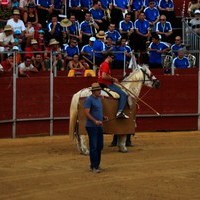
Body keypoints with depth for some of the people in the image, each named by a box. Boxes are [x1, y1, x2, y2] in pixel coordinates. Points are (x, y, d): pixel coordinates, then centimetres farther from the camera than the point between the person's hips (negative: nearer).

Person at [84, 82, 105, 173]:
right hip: (91, 127, -9)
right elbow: (86, 113, -20)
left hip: (99, 126, 9)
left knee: (100, 146, 13)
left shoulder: (99, 99, 13)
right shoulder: (89, 100, -13)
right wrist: (95, 121, -27)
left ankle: (96, 165, 24)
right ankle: (94, 167, -1)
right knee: (93, 146, -5)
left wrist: (103, 118, 13)